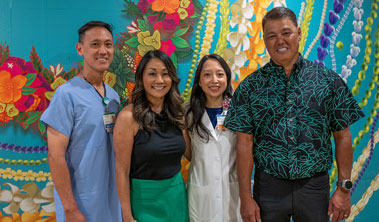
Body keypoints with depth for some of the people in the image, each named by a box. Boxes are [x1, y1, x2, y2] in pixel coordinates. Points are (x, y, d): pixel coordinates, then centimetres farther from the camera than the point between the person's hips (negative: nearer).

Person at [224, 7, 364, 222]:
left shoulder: (329, 80, 0)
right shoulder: (250, 87, -2)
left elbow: (343, 137, 2)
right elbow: (245, 143, -4)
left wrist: (344, 189, -2)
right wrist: (246, 197, -7)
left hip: (315, 186, 1)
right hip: (269, 186, 0)